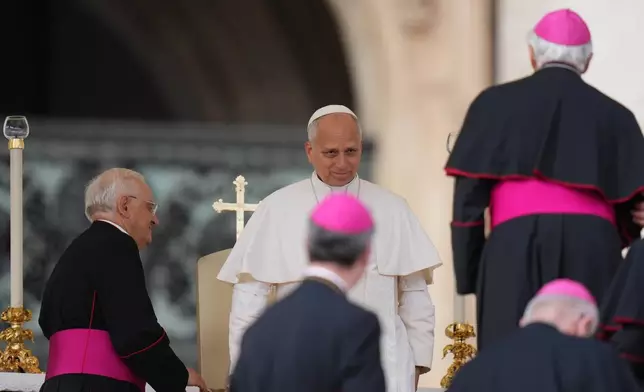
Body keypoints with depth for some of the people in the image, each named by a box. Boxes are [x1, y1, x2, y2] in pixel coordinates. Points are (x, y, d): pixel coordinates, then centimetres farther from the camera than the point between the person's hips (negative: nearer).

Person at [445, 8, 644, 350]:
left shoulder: (495, 103, 14)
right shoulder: (615, 116, 16)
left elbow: (468, 195, 6)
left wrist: (468, 278, 10)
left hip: (515, 253, -1)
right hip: (591, 253, 1)